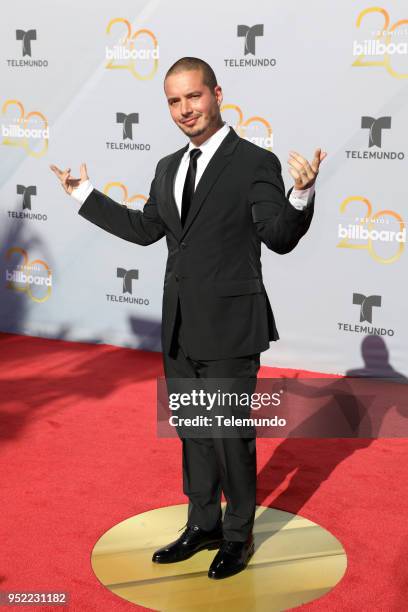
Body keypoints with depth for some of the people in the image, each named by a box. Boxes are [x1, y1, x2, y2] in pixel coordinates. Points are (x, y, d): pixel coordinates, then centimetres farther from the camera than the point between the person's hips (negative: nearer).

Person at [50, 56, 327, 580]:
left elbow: (280, 238, -17)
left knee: (231, 435, 6)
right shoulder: (169, 168, 10)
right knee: (192, 432, 18)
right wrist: (85, 195, 23)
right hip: (180, 329, 7)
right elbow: (145, 228, 21)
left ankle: (238, 536, 27)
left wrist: (301, 194, -36)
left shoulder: (255, 162, -10)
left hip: (228, 329, -7)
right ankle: (203, 525, 37)